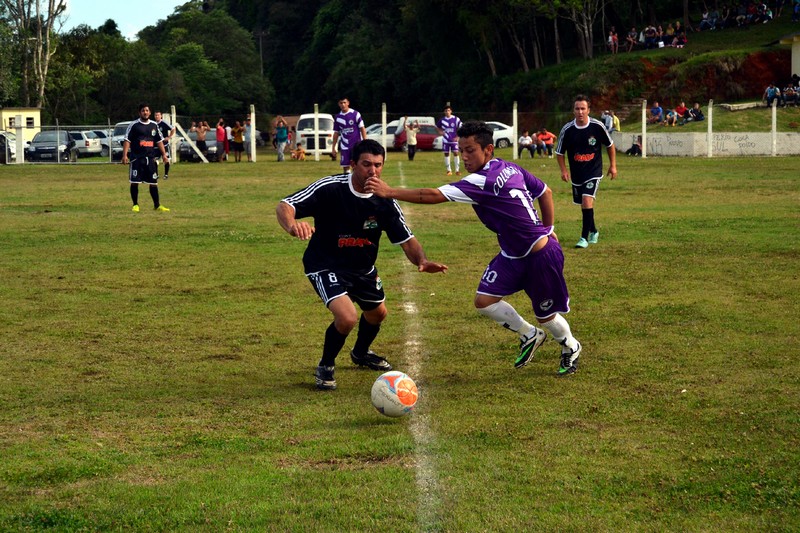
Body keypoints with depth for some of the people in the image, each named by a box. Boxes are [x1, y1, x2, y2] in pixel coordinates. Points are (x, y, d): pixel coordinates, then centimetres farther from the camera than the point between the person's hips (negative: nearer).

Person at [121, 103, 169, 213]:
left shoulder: (154, 125, 12)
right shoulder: (134, 125, -2)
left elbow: (159, 141, 17)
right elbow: (127, 140, -5)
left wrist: (164, 154, 9)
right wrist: (125, 155, -15)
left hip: (150, 158, 4)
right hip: (136, 158, -4)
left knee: (153, 182, 5)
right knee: (134, 182, -2)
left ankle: (157, 205, 12)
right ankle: (135, 205, 9)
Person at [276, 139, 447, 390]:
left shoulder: (385, 202, -14)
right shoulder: (330, 188, -27)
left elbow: (406, 240, -9)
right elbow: (284, 206, -32)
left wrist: (422, 261, -31)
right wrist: (292, 225, -56)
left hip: (363, 266, 6)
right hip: (325, 265, -6)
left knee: (377, 313, 25)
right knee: (347, 317, -26)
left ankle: (361, 353, 59)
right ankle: (325, 367, 3)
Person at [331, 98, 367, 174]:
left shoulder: (355, 114, -4)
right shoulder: (338, 117, 8)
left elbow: (362, 129, -3)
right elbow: (336, 133, 15)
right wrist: (333, 148, 13)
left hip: (356, 145, -4)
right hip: (345, 146, 4)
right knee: (345, 166, 2)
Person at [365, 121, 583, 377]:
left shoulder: (483, 181, -28)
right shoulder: (510, 168, -1)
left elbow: (434, 196, -33)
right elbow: (545, 192, 11)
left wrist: (389, 192, -33)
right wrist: (546, 228, 19)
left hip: (541, 256, -9)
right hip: (512, 254, 9)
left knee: (545, 315, 9)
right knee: (484, 301, -1)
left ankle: (571, 348, 39)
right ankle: (529, 336, 21)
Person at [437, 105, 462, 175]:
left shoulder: (456, 119, -5)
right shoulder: (442, 120, 3)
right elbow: (437, 127, 20)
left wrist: (458, 137, -8)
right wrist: (440, 132, 2)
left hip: (454, 140, -2)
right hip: (446, 140, 2)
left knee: (456, 153, -7)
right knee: (446, 154, 3)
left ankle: (457, 170, -2)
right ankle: (449, 170, 11)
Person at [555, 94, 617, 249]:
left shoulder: (597, 126, -11)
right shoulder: (567, 130, -9)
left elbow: (610, 145, 5)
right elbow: (559, 152, 3)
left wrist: (613, 165, 5)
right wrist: (564, 170, -9)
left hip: (594, 171, -3)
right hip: (576, 173, 3)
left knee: (587, 200, -20)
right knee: (584, 205, 13)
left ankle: (585, 237, -15)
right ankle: (593, 231, 38)